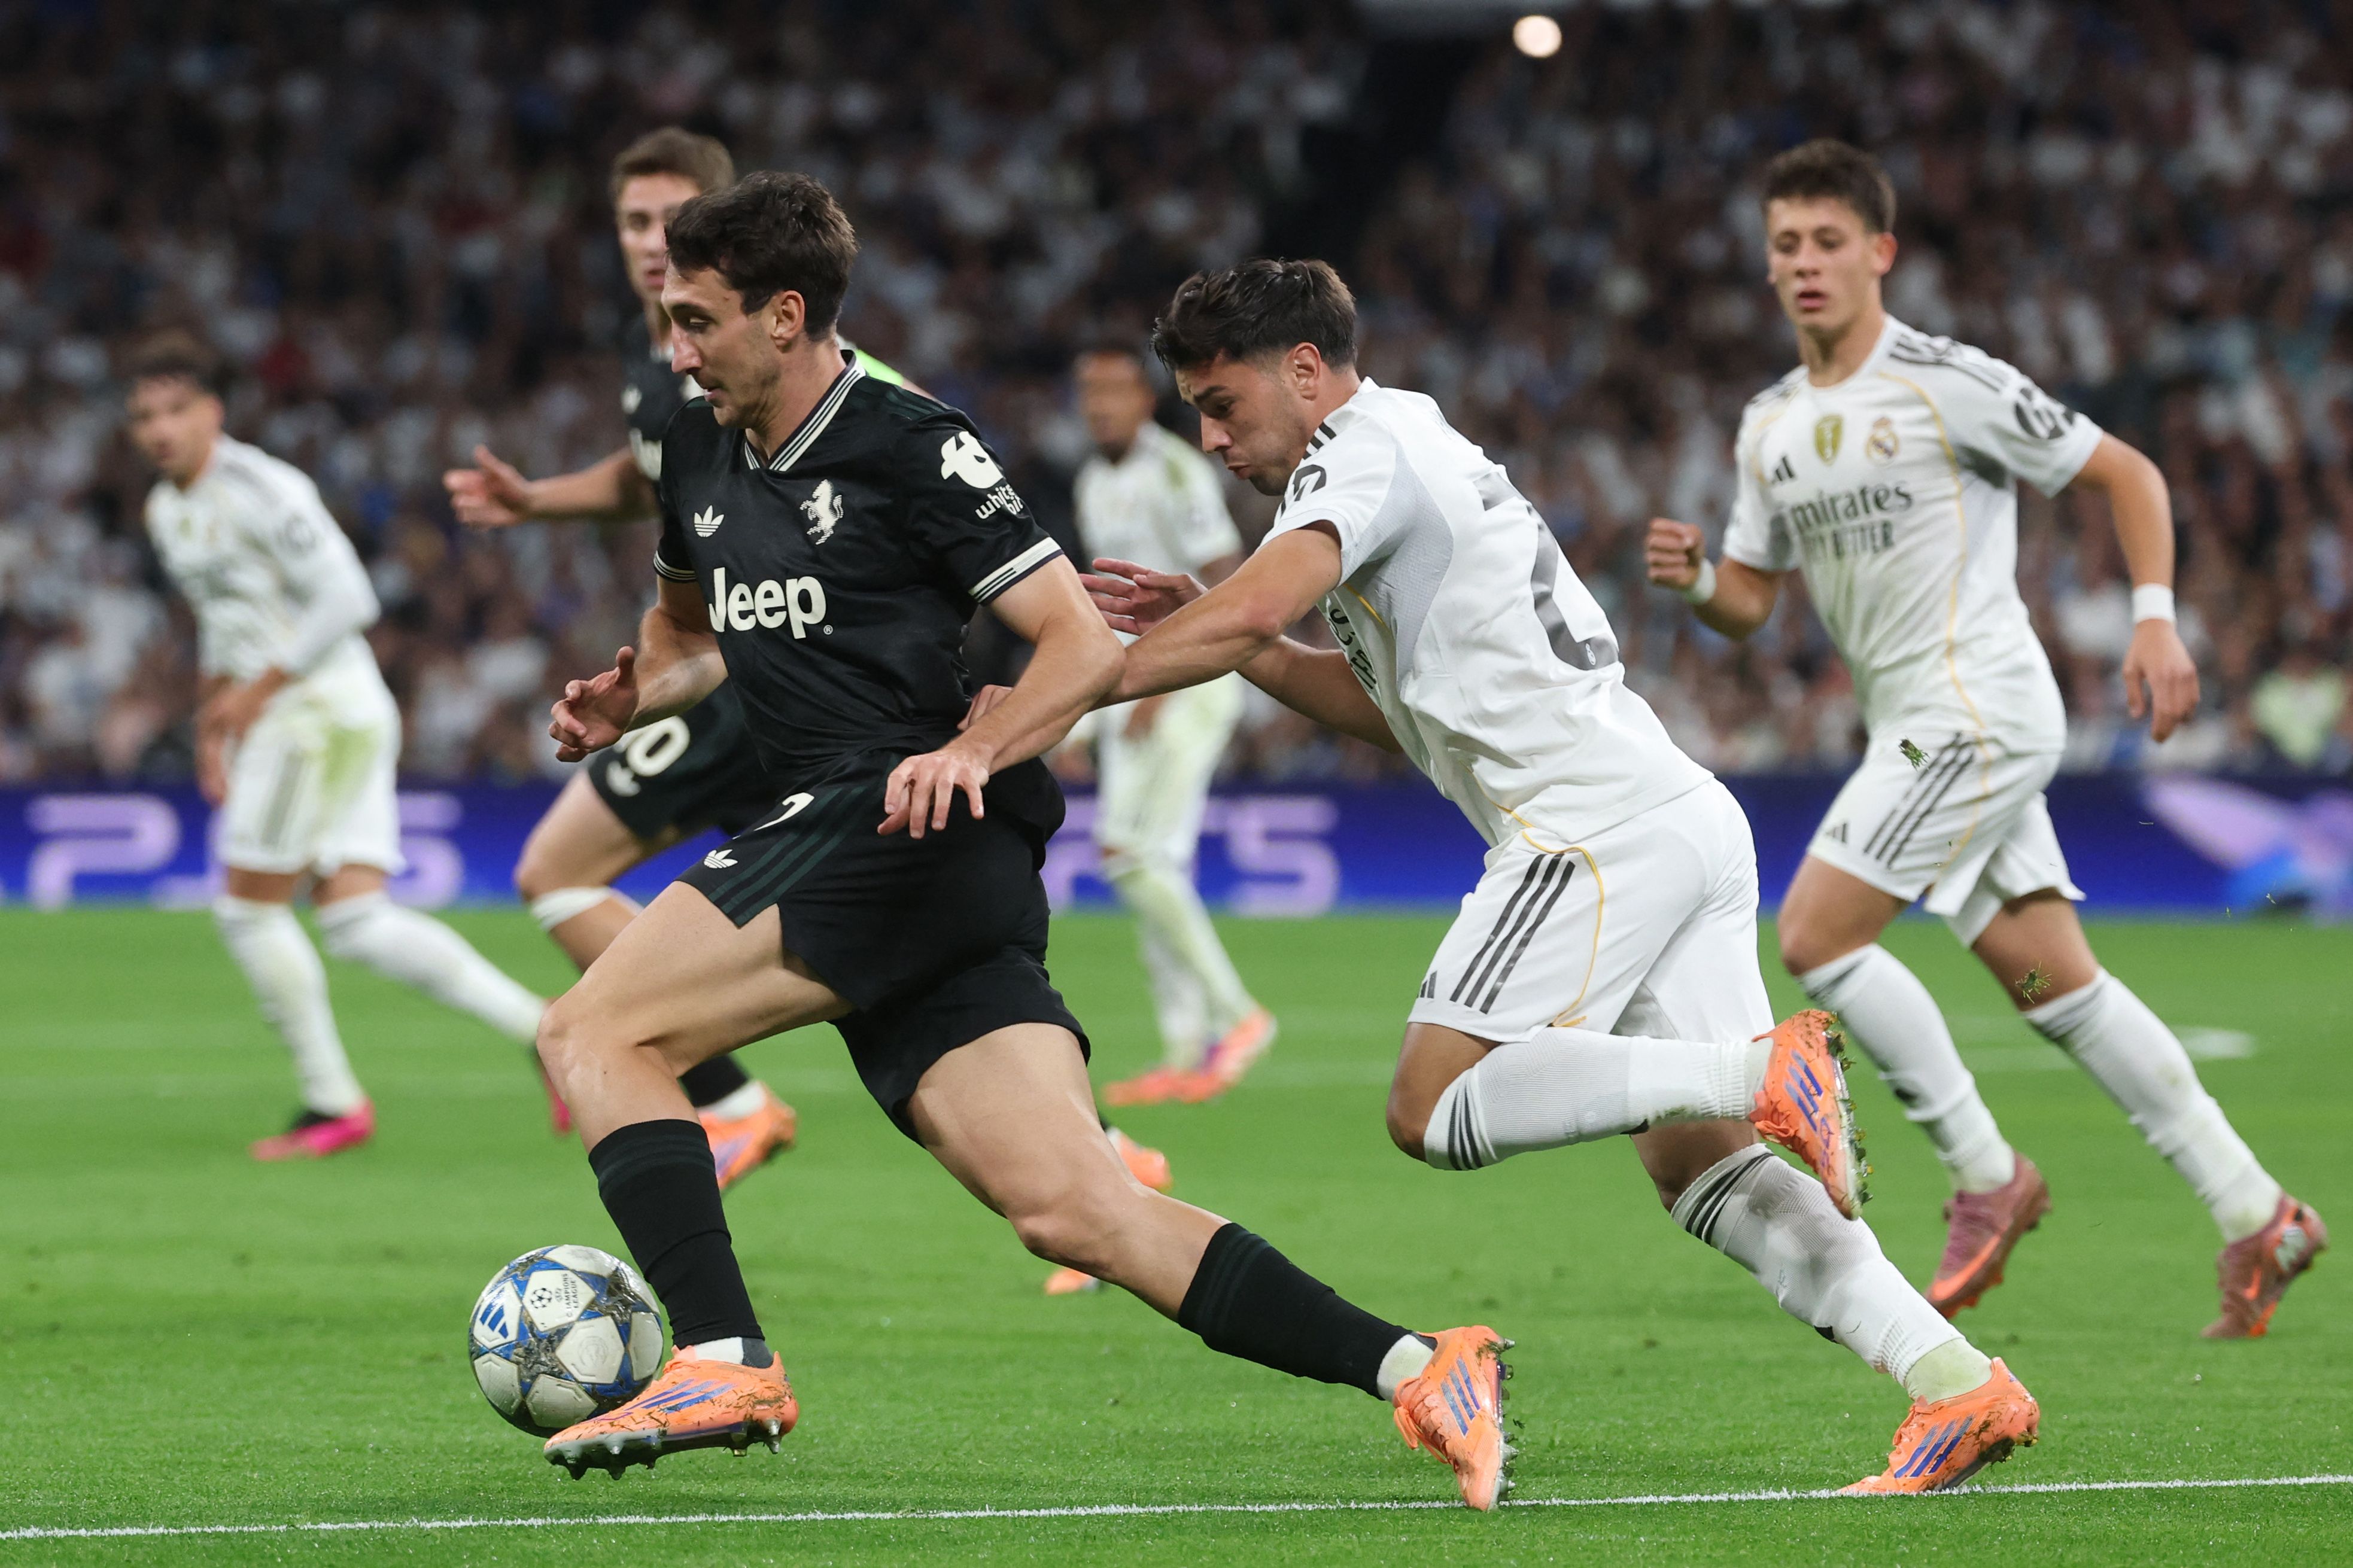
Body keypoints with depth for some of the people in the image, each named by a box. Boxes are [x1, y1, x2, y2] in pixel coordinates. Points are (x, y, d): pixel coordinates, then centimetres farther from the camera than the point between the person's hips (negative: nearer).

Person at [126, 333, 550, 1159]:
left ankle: (332, 1104, 7)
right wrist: (215, 709, 20)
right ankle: (544, 1030, -2)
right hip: (289, 719, 9)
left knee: (248, 909, -3)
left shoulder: (263, 490, -12)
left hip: (326, 709, -9)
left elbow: (346, 600, -18)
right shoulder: (167, 512, 17)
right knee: (356, 920, -1)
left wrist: (257, 691, -16)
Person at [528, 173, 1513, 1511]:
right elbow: (694, 625, 38)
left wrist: (974, 752, -24)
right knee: (1078, 1211, -6)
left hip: (913, 830, -8)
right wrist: (629, 695, 17)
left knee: (594, 1031, -11)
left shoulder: (913, 447, -6)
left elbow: (1085, 646, -7)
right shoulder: (700, 455, 19)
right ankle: (1413, 1370, -11)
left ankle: (724, 1362, -18)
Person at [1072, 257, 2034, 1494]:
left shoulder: (1363, 450, -3)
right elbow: (1403, 714, 32)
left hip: (1598, 823, -10)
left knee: (1436, 1107, -13)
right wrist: (1238, 650, 23)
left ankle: (1765, 1072, -21)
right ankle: (1956, 1383, -6)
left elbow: (1251, 608, -21)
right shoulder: (1420, 450, 27)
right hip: (1690, 822, 10)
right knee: (1698, 1166, 4)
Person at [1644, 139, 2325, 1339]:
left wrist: (2154, 619, -14)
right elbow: (1751, 602, 17)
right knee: (2057, 988, 7)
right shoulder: (1771, 425, 13)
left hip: (1977, 708, -8)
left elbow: (2125, 474, -5)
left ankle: (1986, 1178, -3)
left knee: (1815, 934, -14)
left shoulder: (1947, 385, -10)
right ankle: (2255, 1216, 10)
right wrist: (1693, 577, -5)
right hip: (1919, 730, 8)